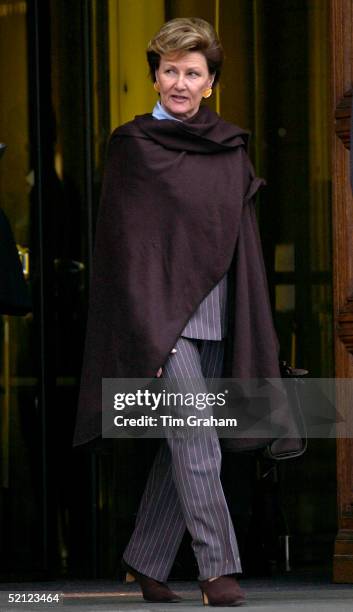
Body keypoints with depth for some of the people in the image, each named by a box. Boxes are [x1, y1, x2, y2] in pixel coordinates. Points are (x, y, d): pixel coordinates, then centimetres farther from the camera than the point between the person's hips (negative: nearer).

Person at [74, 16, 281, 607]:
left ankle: (145, 562, 19)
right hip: (159, 315, -5)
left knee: (184, 449, 7)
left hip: (214, 319, 5)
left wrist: (253, 332, 8)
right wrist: (147, 331, -12)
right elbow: (123, 243, -4)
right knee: (197, 443, -13)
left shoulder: (230, 149, 12)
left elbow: (244, 245, 14)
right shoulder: (132, 146, -1)